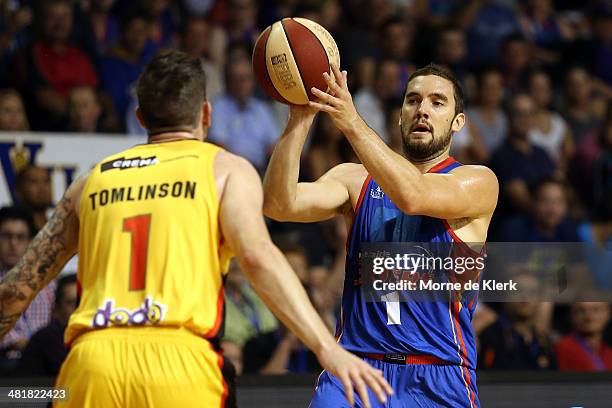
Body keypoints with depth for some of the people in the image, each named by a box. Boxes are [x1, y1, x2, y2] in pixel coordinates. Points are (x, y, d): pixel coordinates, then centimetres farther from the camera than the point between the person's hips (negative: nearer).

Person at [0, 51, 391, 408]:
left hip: (91, 362, 3)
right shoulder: (226, 168, 12)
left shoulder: (93, 180, 22)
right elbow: (257, 256, -6)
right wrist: (328, 349, -12)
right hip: (179, 361, -3)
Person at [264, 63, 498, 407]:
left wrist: (352, 123, -31)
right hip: (354, 369, 2)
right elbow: (280, 205, -6)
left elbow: (413, 197, -21)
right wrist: (301, 119, -17)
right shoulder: (355, 180, 11)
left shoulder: (479, 182, -1)